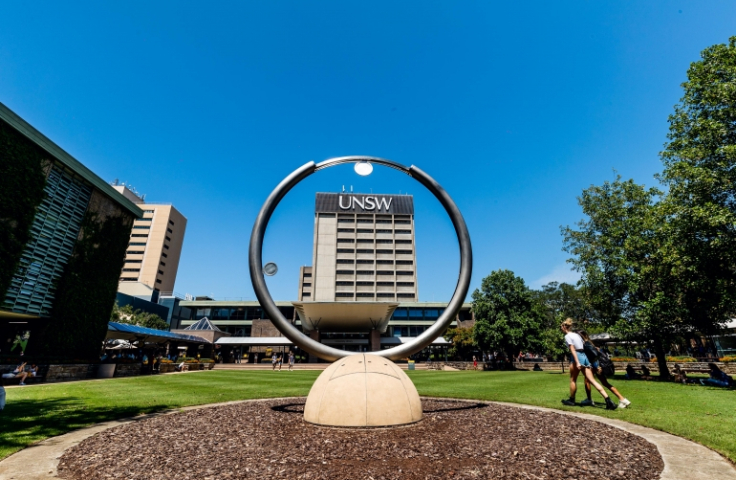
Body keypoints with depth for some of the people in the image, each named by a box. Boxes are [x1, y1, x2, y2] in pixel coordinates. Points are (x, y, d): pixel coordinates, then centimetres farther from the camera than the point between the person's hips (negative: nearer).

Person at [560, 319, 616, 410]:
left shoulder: (567, 336, -5)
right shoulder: (576, 334, 19)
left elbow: (572, 349, -15)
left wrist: (577, 362, -20)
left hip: (577, 356, -7)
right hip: (584, 356, 7)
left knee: (573, 380, 8)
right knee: (592, 380, 2)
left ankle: (571, 400, 19)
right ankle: (608, 400, -10)